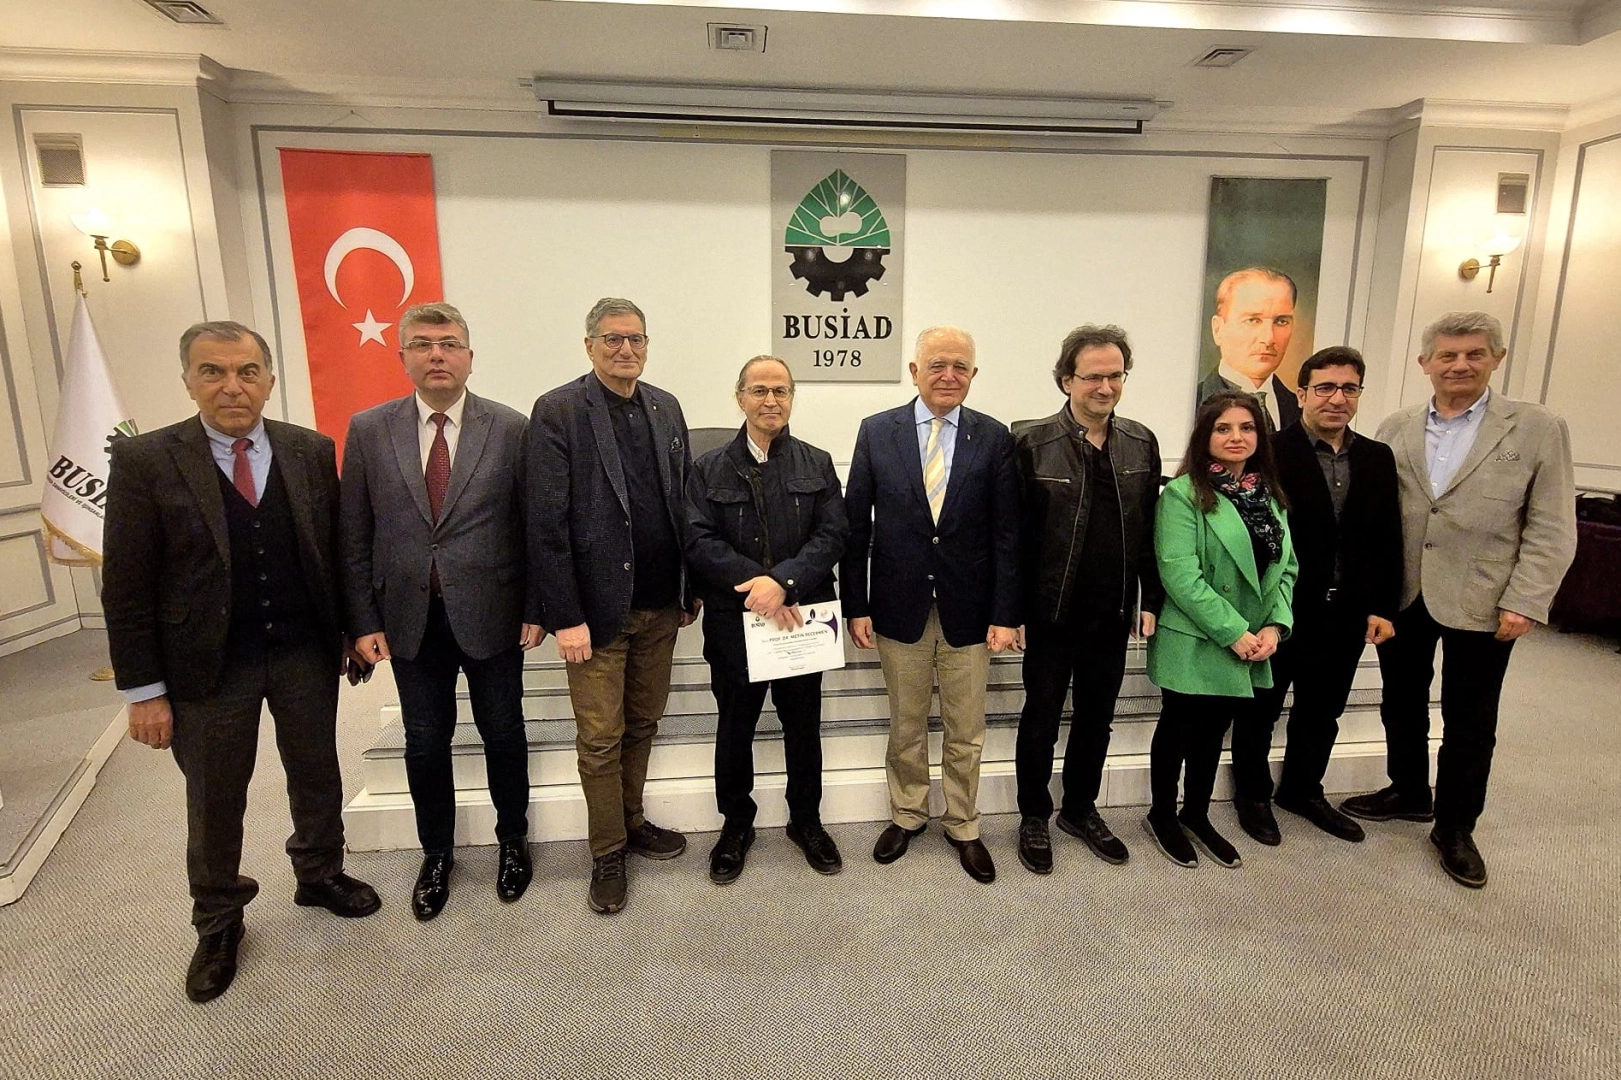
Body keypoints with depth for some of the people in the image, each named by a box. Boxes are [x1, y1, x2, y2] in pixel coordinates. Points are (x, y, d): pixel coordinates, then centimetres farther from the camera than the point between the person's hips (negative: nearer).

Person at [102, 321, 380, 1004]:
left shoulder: (311, 452, -2)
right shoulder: (144, 461, -8)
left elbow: (335, 551, 3)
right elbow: (126, 588, -7)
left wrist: (348, 632, 4)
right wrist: (144, 690, -8)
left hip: (305, 653, 2)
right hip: (208, 665, -2)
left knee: (317, 775, 17)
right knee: (214, 801, 14)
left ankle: (320, 875, 42)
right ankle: (217, 923, 36)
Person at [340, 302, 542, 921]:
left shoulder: (510, 429, -5)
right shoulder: (368, 430, 1)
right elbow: (355, 537, 3)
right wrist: (362, 620, -1)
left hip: (491, 615, -1)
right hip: (410, 619, 2)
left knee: (503, 734, 13)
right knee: (425, 744, 14)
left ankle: (512, 841, 37)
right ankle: (436, 854, 37)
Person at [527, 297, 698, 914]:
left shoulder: (666, 408, 8)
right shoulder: (558, 412, -8)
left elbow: (685, 501, 10)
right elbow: (547, 522, -12)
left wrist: (690, 590, 8)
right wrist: (565, 616, -15)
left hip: (660, 605, 5)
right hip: (599, 607, -5)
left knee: (643, 725, 18)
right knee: (601, 737, 7)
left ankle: (633, 822, 38)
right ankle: (608, 853, 26)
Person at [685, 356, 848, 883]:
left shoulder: (817, 464, 5)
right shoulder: (709, 468, 2)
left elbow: (832, 535, -5)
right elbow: (699, 541, -8)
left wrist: (784, 582, -21)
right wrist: (756, 583, -20)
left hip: (801, 618, 1)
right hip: (733, 622, 0)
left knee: (803, 725, 14)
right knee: (735, 727, 13)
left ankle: (806, 820, 35)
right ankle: (736, 824, 33)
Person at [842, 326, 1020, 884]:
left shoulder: (994, 438, -2)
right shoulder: (877, 431, -2)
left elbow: (1006, 533, -3)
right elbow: (855, 525, -2)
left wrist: (1005, 614, -7)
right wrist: (856, 606, -4)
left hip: (968, 610, 0)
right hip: (900, 607, 0)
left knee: (966, 732, 14)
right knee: (906, 727, 16)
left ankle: (963, 825, 35)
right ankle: (906, 814, 38)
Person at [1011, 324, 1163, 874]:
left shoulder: (1141, 443, 3)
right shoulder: (1031, 442, -11)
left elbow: (1150, 530, 7)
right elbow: (1013, 533, -11)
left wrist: (1151, 599, 4)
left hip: (1113, 614, 4)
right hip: (1051, 614, -4)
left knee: (1096, 718, 19)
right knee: (1041, 719, 12)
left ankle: (1081, 809, 39)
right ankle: (1034, 818, 31)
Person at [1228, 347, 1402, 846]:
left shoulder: (1378, 458, 6)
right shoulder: (1271, 452, -13)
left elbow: (1387, 540, 8)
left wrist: (1381, 608, 3)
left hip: (1346, 613, 6)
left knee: (1322, 710, 20)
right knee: (1261, 708, 11)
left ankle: (1303, 790, 39)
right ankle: (1253, 795, 29)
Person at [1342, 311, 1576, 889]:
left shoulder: (1538, 429, -3)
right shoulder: (1395, 429, 4)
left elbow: (1552, 529, -5)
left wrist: (1525, 602, -12)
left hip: (1480, 602, -2)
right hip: (1401, 597, 3)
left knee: (1469, 721, 9)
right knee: (1402, 703, 17)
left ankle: (1455, 828, 27)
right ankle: (1409, 792, 38)